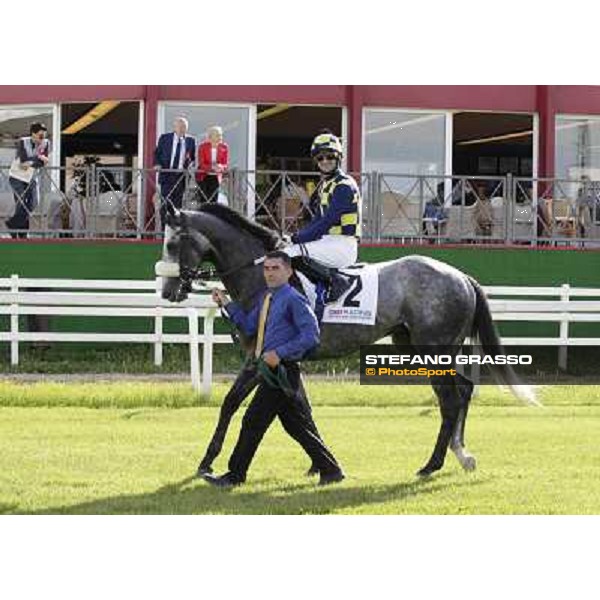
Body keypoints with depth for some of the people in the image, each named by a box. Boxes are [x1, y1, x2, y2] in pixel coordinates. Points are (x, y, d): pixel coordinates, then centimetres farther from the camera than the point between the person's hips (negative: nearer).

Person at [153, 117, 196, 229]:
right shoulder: (164, 138, 4)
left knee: (177, 203, 3)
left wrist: (189, 164, -7)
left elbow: (193, 157, 13)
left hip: (181, 176, 1)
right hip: (166, 174, -1)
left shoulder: (190, 141, 7)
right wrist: (157, 164, -9)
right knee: (165, 202, -4)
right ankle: (164, 227, 0)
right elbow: (157, 153, 8)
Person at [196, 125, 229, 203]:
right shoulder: (203, 146, -10)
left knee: (213, 201, -4)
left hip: (216, 178, 2)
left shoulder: (224, 147, -2)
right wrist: (212, 167, -32)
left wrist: (221, 167, -27)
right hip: (203, 177, -2)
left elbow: (226, 165, -2)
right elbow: (201, 164, -13)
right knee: (204, 201, -8)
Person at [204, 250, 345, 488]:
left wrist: (280, 353, -22)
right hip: (271, 370, 9)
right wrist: (227, 304, 12)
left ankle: (235, 476, 2)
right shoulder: (264, 299, 15)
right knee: (299, 425, 11)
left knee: (254, 421, -6)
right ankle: (330, 470, 16)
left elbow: (311, 335, -18)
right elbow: (248, 326, 21)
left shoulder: (293, 299, -12)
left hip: (282, 370, -9)